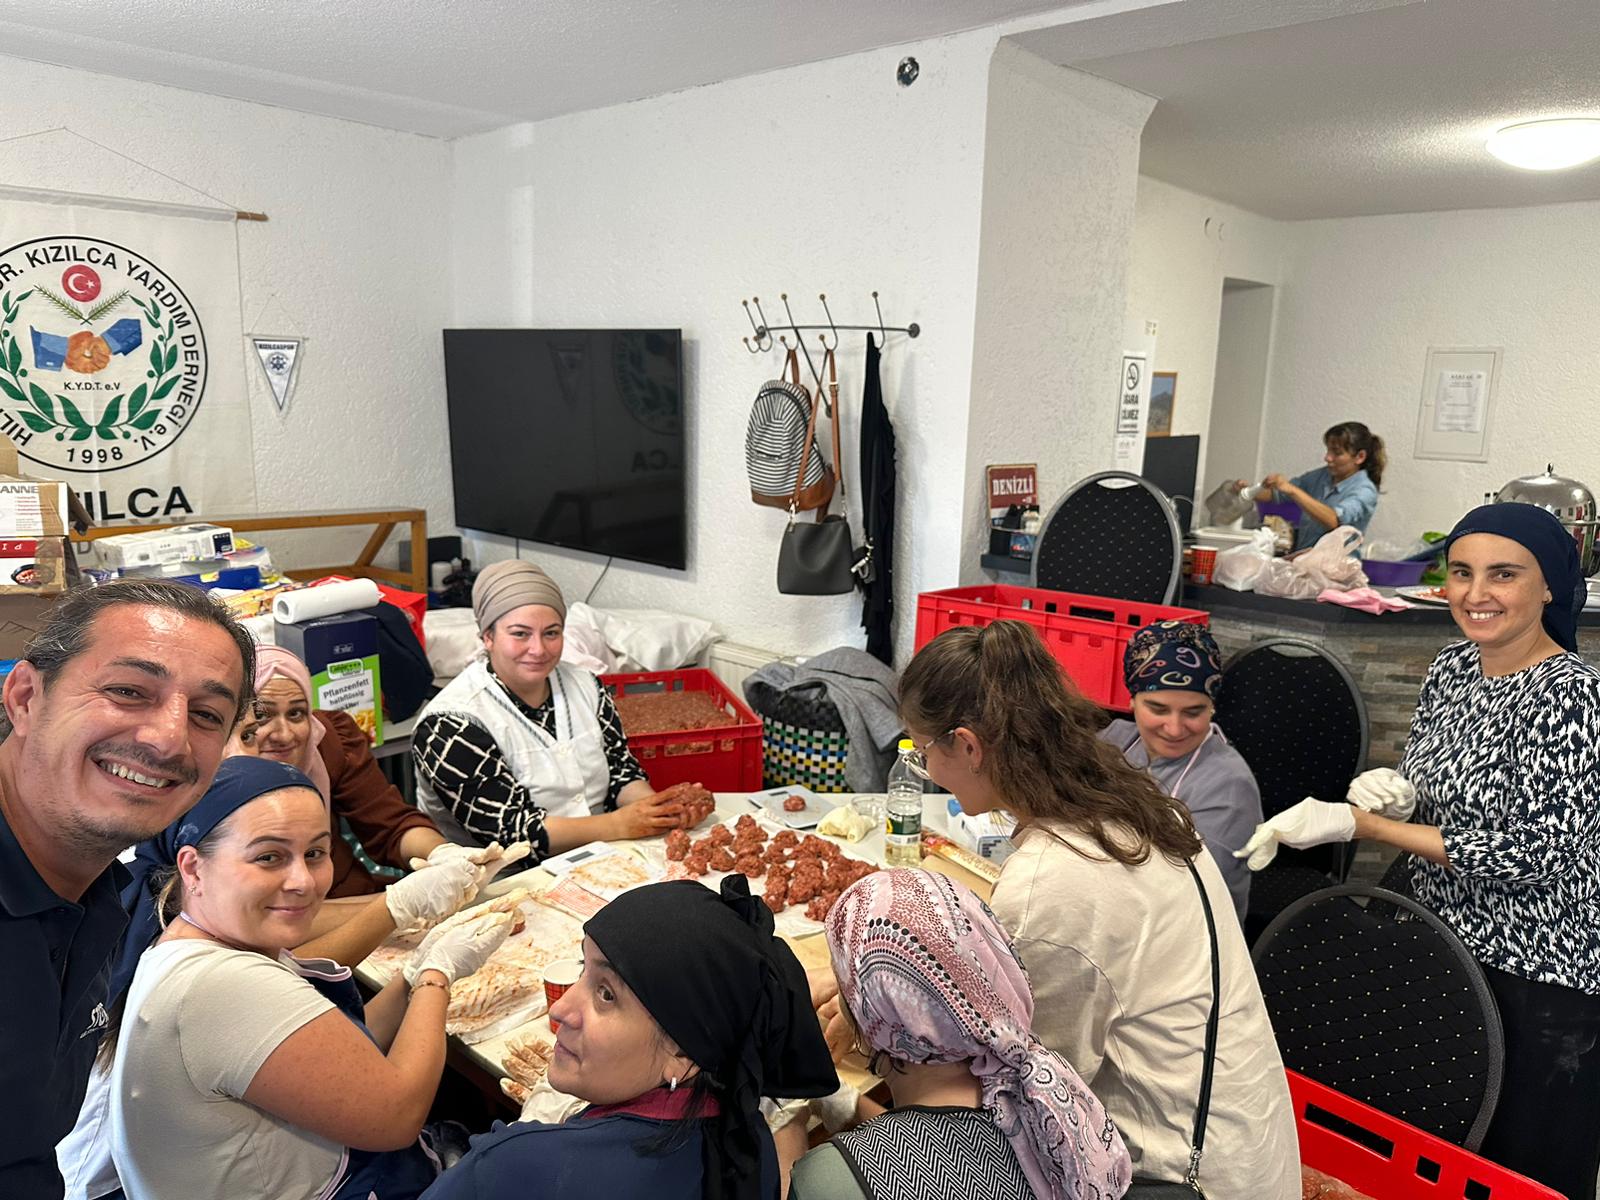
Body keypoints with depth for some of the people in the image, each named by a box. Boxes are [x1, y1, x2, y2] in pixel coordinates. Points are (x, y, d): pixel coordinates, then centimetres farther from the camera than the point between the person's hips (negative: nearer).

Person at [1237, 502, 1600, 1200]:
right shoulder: (1453, 666, 1)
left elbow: (1528, 854, -23)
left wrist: (1358, 822, -24)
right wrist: (1391, 792, -11)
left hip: (1541, 984, -6)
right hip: (1443, 949, 6)